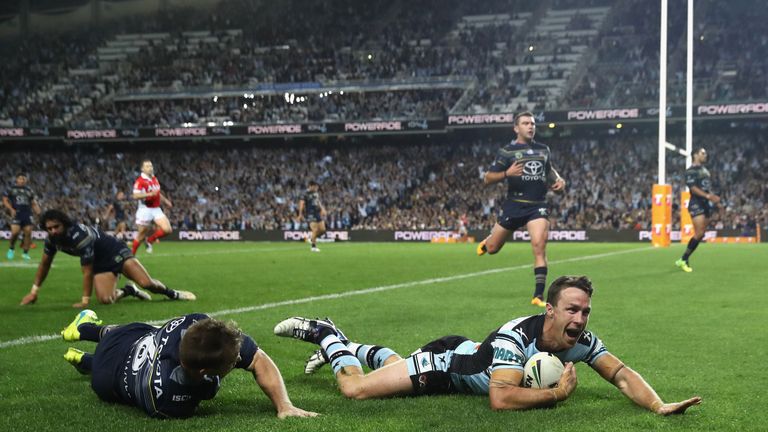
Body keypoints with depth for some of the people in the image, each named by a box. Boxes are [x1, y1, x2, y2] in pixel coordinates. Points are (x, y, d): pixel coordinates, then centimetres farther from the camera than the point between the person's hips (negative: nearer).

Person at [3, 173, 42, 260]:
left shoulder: (29, 190, 17)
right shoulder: (11, 189, 6)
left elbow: (33, 203, 20)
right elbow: (5, 200, 5)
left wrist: (38, 213, 7)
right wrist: (11, 209, -10)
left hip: (27, 214, 4)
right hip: (16, 214, -4)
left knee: (28, 232, -5)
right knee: (15, 232, -17)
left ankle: (25, 253, 6)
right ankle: (11, 249, 9)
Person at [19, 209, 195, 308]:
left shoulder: (80, 236, -32)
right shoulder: (52, 239, -11)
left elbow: (87, 271, -26)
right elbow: (44, 264, 6)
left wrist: (85, 300, -21)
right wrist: (34, 291, 6)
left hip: (115, 251, -6)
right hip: (101, 263, 6)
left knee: (147, 283, -21)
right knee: (105, 300, -19)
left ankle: (172, 293, 9)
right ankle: (127, 291, 13)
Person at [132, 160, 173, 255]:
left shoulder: (155, 179, 12)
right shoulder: (140, 181, -12)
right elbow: (135, 196, -22)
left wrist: (166, 201, 19)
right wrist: (150, 194, -28)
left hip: (156, 209, 6)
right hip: (145, 210, -6)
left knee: (168, 229, -9)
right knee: (141, 234, 2)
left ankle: (150, 240, 12)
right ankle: (132, 253, 22)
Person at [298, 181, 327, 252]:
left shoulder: (316, 193, 11)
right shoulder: (306, 194, -11)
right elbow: (301, 204, -14)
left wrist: (322, 209, 19)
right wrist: (300, 214, -19)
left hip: (318, 213, 7)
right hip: (310, 214, -7)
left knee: (322, 230, 2)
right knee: (315, 230, -14)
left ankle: (312, 238, 27)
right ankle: (313, 247, -1)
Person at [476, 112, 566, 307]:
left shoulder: (543, 149, 11)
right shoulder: (507, 151, -2)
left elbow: (549, 169, 31)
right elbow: (487, 178, -5)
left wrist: (559, 179, 10)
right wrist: (507, 173, -22)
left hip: (538, 206, 1)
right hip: (514, 205, -1)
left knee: (539, 246, -18)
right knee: (492, 248, 8)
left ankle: (538, 295, -14)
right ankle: (485, 243, 49)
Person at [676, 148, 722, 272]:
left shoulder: (705, 170, 19)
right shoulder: (691, 171, -8)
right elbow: (693, 188, -19)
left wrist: (716, 201, 19)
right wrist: (708, 196, -27)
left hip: (706, 204, 9)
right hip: (696, 204, -9)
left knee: (701, 234, 5)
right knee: (699, 233, -15)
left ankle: (684, 260, 12)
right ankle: (683, 260, -5)